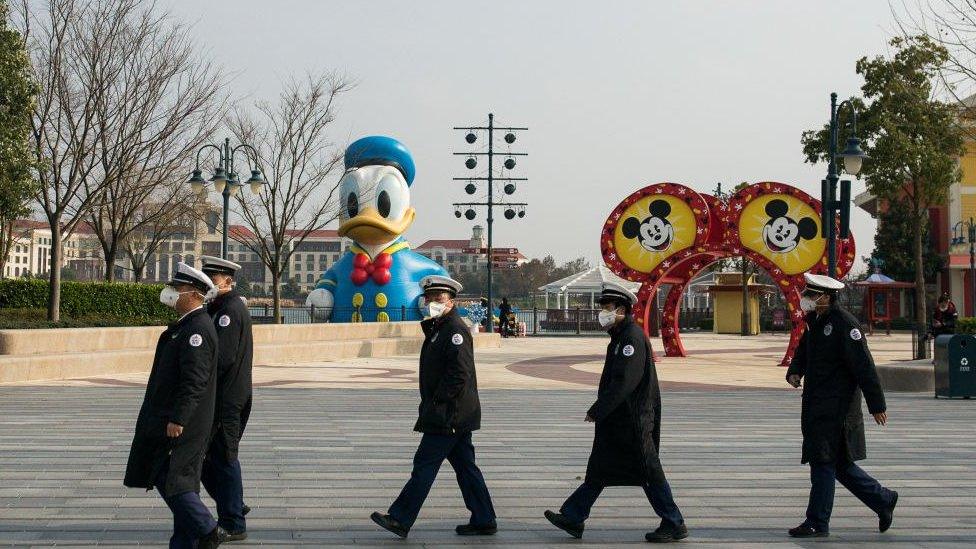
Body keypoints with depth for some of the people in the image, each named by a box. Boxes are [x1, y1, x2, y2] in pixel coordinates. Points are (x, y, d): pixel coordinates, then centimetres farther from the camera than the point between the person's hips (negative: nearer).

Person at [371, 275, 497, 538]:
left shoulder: (455, 330, -14)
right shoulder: (437, 329, 18)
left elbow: (460, 373, -22)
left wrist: (437, 403, -19)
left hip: (448, 416, -10)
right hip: (455, 416, 10)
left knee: (424, 465, -6)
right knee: (465, 467, 11)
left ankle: (400, 520, -2)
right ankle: (483, 520, 16)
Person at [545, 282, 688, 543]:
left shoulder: (632, 337, -18)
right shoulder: (620, 337, 14)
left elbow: (624, 382, -24)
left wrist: (597, 411, -20)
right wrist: (599, 411, 17)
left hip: (632, 421, -10)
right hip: (617, 421, 10)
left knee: (649, 473, -2)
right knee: (598, 471, 12)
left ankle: (674, 525, 8)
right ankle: (573, 519, 16)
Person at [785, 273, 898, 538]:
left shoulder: (844, 324, -15)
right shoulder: (815, 322, 13)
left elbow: (864, 366, -17)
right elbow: (802, 352, 24)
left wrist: (876, 405, -17)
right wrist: (794, 372, 1)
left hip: (836, 407, -9)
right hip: (816, 405, 9)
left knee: (823, 463, -5)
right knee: (839, 465, 14)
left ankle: (817, 523, 2)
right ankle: (883, 499, 27)